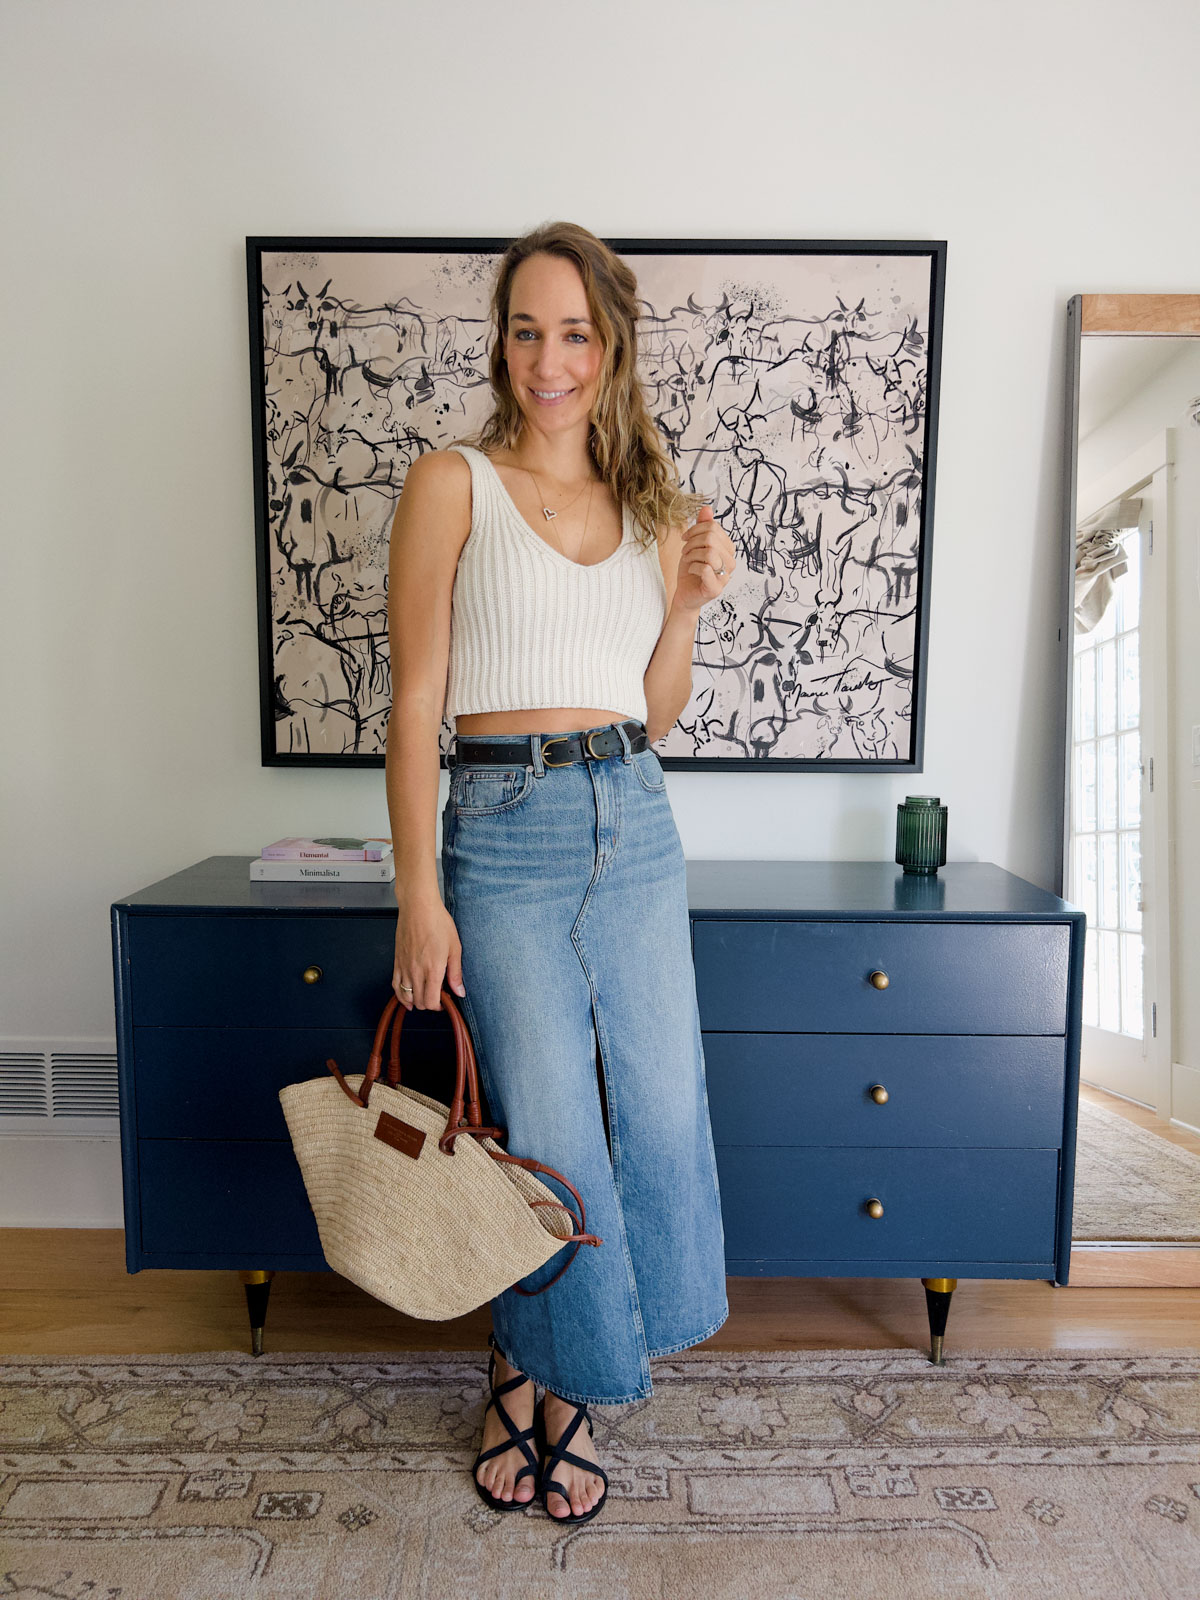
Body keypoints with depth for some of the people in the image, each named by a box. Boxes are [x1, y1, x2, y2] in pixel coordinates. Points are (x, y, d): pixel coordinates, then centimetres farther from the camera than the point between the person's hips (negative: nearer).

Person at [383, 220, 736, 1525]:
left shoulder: (650, 505, 14)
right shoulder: (453, 484, 1)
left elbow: (656, 712, 14)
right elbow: (416, 700, -5)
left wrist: (691, 602, -2)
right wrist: (418, 896, -10)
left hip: (636, 824, 5)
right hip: (506, 826, -4)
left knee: (664, 1111, 7)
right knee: (552, 1132, 1)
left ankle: (558, 1378, 33)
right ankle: (529, 1373, 33)